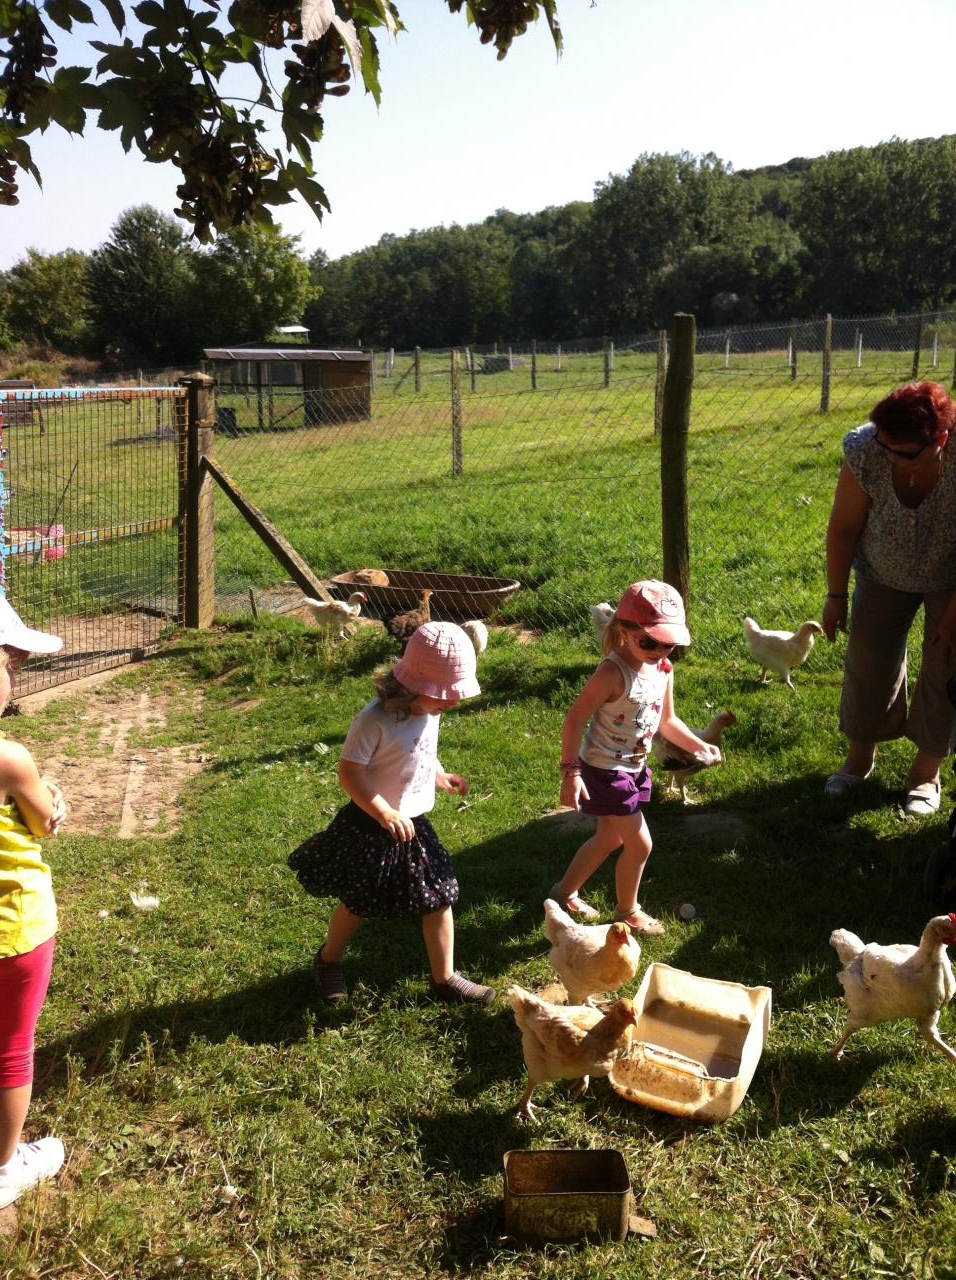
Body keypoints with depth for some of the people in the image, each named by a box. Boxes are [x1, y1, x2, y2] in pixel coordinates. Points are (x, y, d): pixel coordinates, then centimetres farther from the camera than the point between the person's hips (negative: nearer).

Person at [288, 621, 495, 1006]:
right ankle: (329, 960, 41)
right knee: (357, 903, 13)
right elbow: (349, 772, -26)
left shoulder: (429, 713, -3)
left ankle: (444, 978, 24)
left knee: (440, 899, 8)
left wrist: (441, 777, 3)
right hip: (372, 828, -6)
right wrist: (385, 815, -30)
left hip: (414, 825, 7)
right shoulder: (376, 720, -27)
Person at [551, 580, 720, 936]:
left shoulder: (664, 670, -3)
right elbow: (575, 719, -25)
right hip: (605, 771, -9)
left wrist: (698, 746, -1)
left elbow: (666, 720, 11)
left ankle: (566, 891, 43)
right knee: (639, 844, 0)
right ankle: (627, 911, 25)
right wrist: (570, 772, -28)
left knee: (610, 839, 23)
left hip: (634, 768, 9)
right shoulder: (613, 673, -27)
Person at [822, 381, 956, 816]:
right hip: (884, 572, 2)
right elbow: (844, 526, -17)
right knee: (868, 660, 6)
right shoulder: (864, 451, -30)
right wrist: (836, 595, -11)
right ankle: (860, 756, 26)